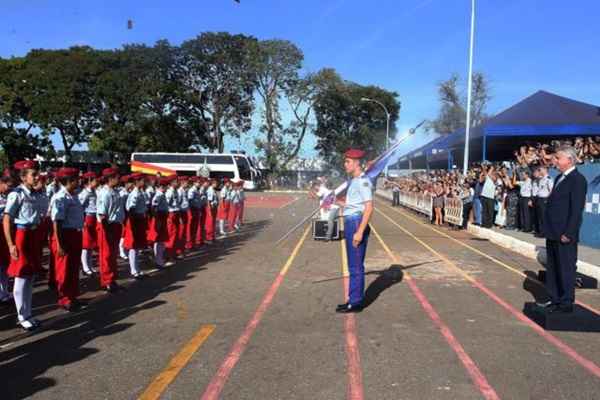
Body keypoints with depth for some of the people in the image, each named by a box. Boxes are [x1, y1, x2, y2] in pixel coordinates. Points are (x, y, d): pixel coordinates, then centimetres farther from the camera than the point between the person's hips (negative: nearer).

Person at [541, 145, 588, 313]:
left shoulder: (578, 179, -13)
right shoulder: (560, 178, 15)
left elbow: (577, 209, -18)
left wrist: (568, 233, -20)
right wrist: (548, 229, 13)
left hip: (565, 236, -9)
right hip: (553, 234, 9)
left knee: (566, 269, 2)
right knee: (552, 268, 15)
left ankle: (566, 303, 12)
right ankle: (554, 299, 26)